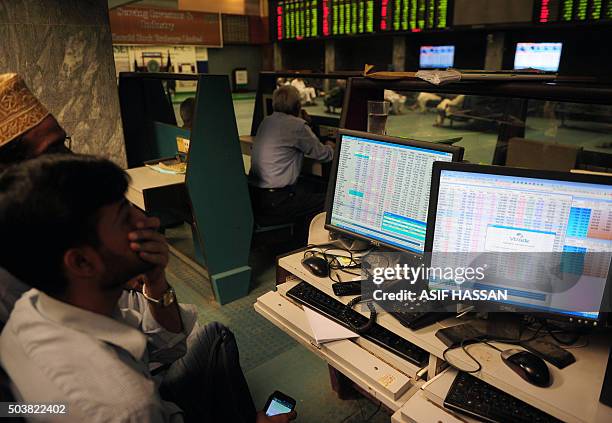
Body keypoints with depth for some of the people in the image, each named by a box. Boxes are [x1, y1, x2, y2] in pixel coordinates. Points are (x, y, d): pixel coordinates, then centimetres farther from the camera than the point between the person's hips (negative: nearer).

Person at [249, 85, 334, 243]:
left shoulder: (266, 121, 11)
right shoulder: (297, 125, -13)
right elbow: (323, 154, -5)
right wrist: (330, 146, 18)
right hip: (273, 202, -9)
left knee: (306, 191, 25)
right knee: (324, 201, 4)